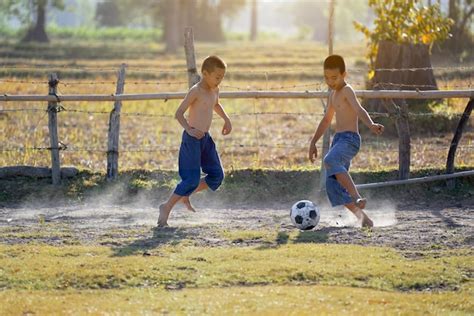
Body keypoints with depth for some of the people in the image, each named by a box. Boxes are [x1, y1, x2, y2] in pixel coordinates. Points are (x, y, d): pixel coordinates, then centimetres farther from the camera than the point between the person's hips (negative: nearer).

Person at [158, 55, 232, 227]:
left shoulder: (214, 90, 10)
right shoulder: (196, 91, -15)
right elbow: (179, 113, -19)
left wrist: (226, 119, 22)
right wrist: (189, 129, -33)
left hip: (205, 138, 8)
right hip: (192, 139, -8)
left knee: (217, 175, 5)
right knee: (192, 179, -13)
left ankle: (185, 195, 19)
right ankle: (167, 207, -2)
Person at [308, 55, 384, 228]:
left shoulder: (347, 90, -8)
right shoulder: (333, 94, 20)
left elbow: (359, 110, -26)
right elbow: (326, 120, 33)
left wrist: (371, 125, -44)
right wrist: (313, 142, 34)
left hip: (350, 139, -9)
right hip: (338, 140, 9)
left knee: (330, 161, -37)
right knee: (333, 185, -1)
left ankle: (357, 197, -44)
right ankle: (363, 218, 3)